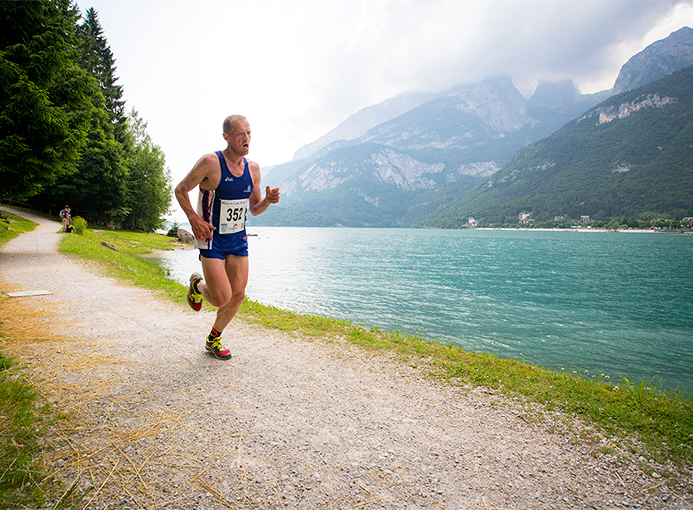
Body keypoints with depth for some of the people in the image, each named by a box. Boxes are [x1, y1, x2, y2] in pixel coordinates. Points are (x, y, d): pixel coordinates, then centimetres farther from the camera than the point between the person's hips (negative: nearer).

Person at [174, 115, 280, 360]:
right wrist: (193, 218, -18)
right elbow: (180, 190, -5)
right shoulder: (210, 162, -16)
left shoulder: (253, 168, 1)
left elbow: (254, 209, 10)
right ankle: (197, 284, 26)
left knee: (238, 295, 6)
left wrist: (267, 200, -12)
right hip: (211, 239, -5)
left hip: (238, 239, 6)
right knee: (221, 299, -10)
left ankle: (214, 339, 29)